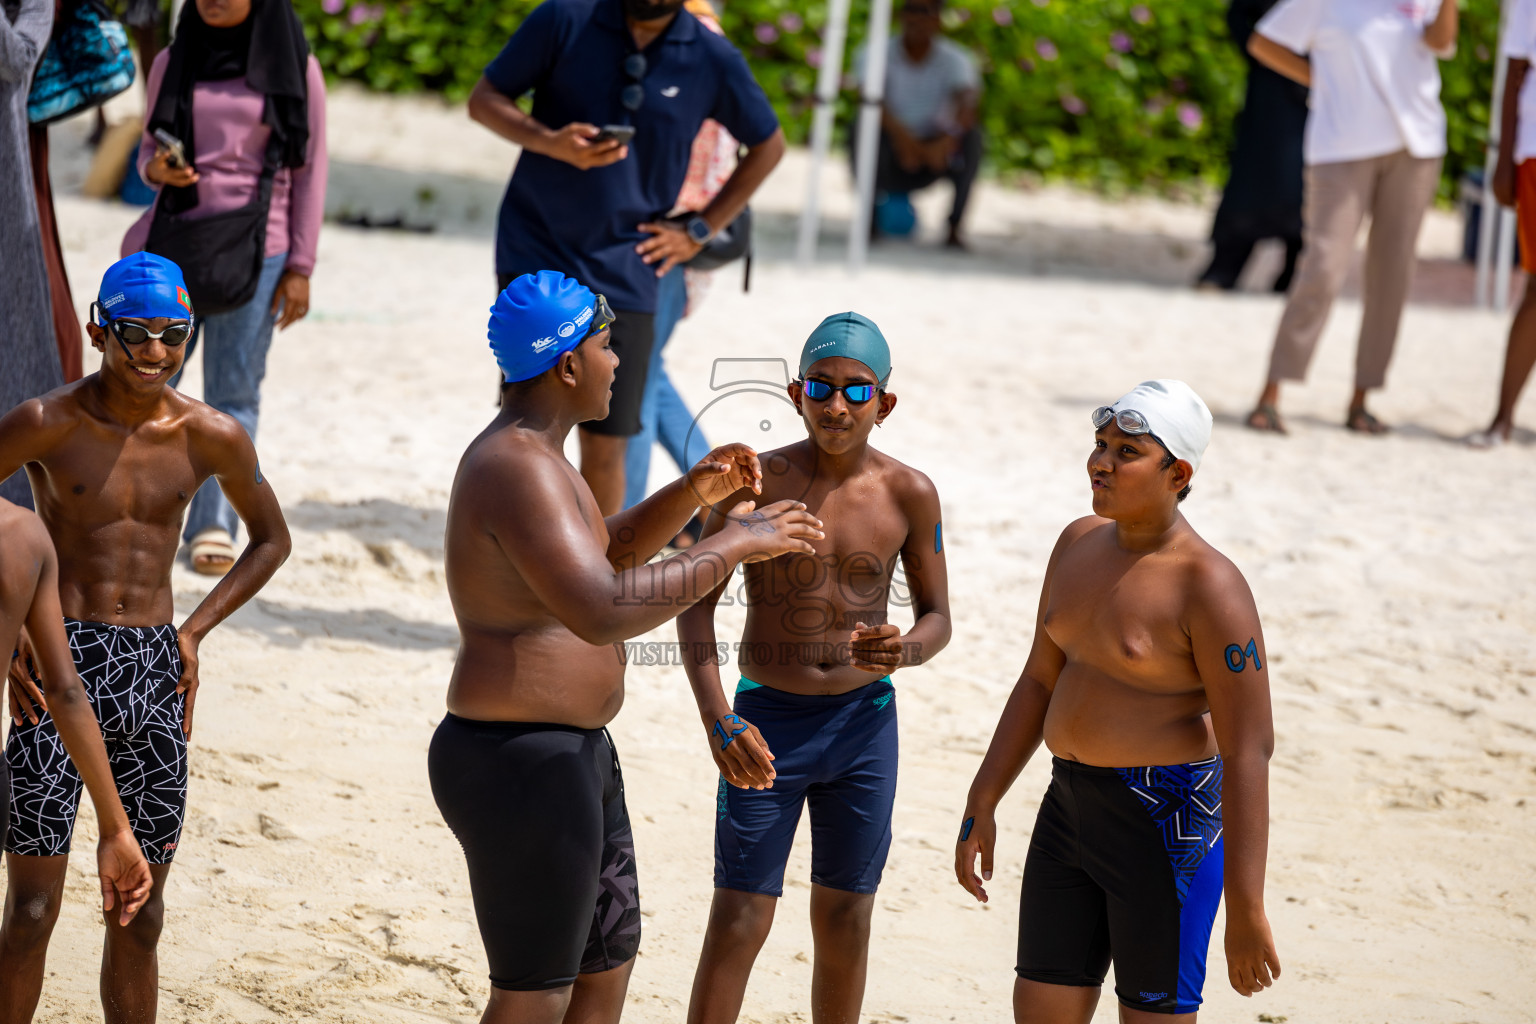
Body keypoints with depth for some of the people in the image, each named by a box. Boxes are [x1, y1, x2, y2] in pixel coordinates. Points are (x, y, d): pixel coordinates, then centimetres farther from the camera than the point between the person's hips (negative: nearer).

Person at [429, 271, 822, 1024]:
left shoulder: (527, 452, 12)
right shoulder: (519, 470, -22)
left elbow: (611, 551, 27)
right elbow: (603, 611, -33)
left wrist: (695, 493, 10)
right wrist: (733, 546, -26)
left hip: (571, 754, 11)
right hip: (520, 765, -11)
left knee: (607, 961, 21)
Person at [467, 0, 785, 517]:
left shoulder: (711, 60, -2)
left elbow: (768, 145, 14)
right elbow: (484, 99, 0)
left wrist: (699, 229, 8)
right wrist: (550, 142, -18)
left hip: (623, 273, 2)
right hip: (534, 254, -2)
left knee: (605, 445, 4)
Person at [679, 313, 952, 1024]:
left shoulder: (908, 493, -4)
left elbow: (937, 617, 4)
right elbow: (695, 602, -8)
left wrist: (902, 650, -21)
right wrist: (715, 718, -21)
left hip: (865, 724, 3)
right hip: (768, 723, -2)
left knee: (845, 919, 11)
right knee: (738, 922, -4)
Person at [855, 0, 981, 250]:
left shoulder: (955, 59, -8)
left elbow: (967, 102, -28)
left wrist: (947, 140, -48)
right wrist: (900, 135, -49)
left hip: (932, 156, 1)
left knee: (971, 136, -26)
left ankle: (955, 227, -21)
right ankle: (871, 218, -15)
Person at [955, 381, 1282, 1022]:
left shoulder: (1210, 588, -18)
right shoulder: (1080, 545, 7)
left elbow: (1249, 750, -20)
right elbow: (1040, 682, 18)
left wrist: (1246, 913, -23)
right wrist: (982, 803, 14)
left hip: (1165, 823, -8)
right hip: (1071, 806, 8)